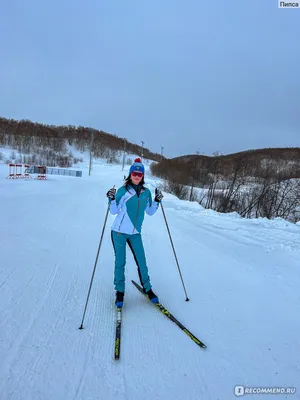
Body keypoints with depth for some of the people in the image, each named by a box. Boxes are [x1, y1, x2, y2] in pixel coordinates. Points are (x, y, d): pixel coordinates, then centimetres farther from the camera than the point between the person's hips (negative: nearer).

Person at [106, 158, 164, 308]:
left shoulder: (146, 192, 3)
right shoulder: (122, 190, -8)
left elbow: (150, 212, 10)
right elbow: (114, 211, -6)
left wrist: (157, 201, -4)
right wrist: (111, 199, -23)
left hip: (135, 233, 3)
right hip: (119, 232, -3)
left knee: (141, 262, 6)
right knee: (120, 262, 6)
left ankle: (147, 288, 28)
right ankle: (119, 291, 25)